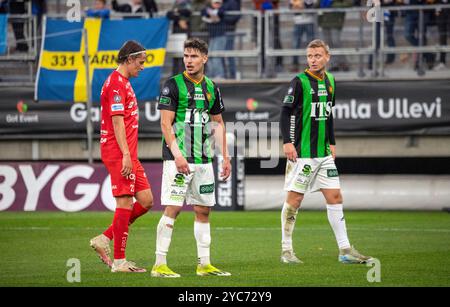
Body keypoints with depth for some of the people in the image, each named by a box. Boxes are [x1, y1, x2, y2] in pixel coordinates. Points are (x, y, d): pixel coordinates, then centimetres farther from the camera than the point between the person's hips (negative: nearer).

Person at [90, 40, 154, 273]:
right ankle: (119, 261, -3)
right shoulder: (116, 83, -12)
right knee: (125, 203, -8)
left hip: (128, 155, 10)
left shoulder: (123, 83, 20)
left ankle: (104, 239, 12)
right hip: (118, 153, -10)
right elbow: (117, 121, -18)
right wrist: (125, 154, -21)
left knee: (146, 201, 7)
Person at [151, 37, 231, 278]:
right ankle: (159, 265, -7)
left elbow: (218, 123, 19)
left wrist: (225, 157, 13)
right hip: (178, 157, -6)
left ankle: (204, 264, 14)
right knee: (173, 208, -10)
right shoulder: (173, 85, -5)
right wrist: (177, 155, -18)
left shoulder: (211, 87, 12)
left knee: (203, 210, 8)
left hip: (203, 159, 6)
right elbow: (165, 123, -10)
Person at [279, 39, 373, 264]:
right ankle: (286, 250, 6)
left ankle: (345, 250, 9)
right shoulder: (300, 81, -8)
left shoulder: (329, 81, 11)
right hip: (302, 152, -6)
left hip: (324, 153, 7)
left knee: (335, 197, 5)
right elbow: (286, 112, -10)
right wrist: (287, 142, -18)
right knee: (294, 199, -2)